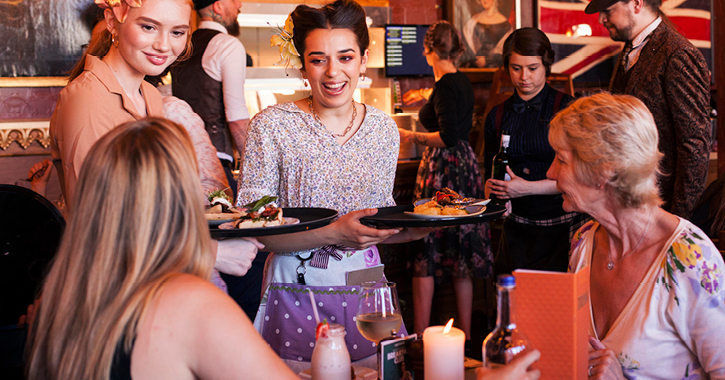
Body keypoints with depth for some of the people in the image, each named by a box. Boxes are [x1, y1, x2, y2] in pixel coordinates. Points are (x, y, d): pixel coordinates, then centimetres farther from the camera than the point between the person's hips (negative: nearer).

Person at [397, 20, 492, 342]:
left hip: (442, 170, -9)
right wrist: (427, 99, 51)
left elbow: (449, 136, -23)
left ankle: (420, 336, -3)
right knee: (460, 255, 13)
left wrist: (411, 137, -10)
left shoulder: (445, 87, -15)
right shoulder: (463, 82, 12)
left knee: (425, 255, -4)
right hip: (465, 167, 9)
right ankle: (465, 333, 19)